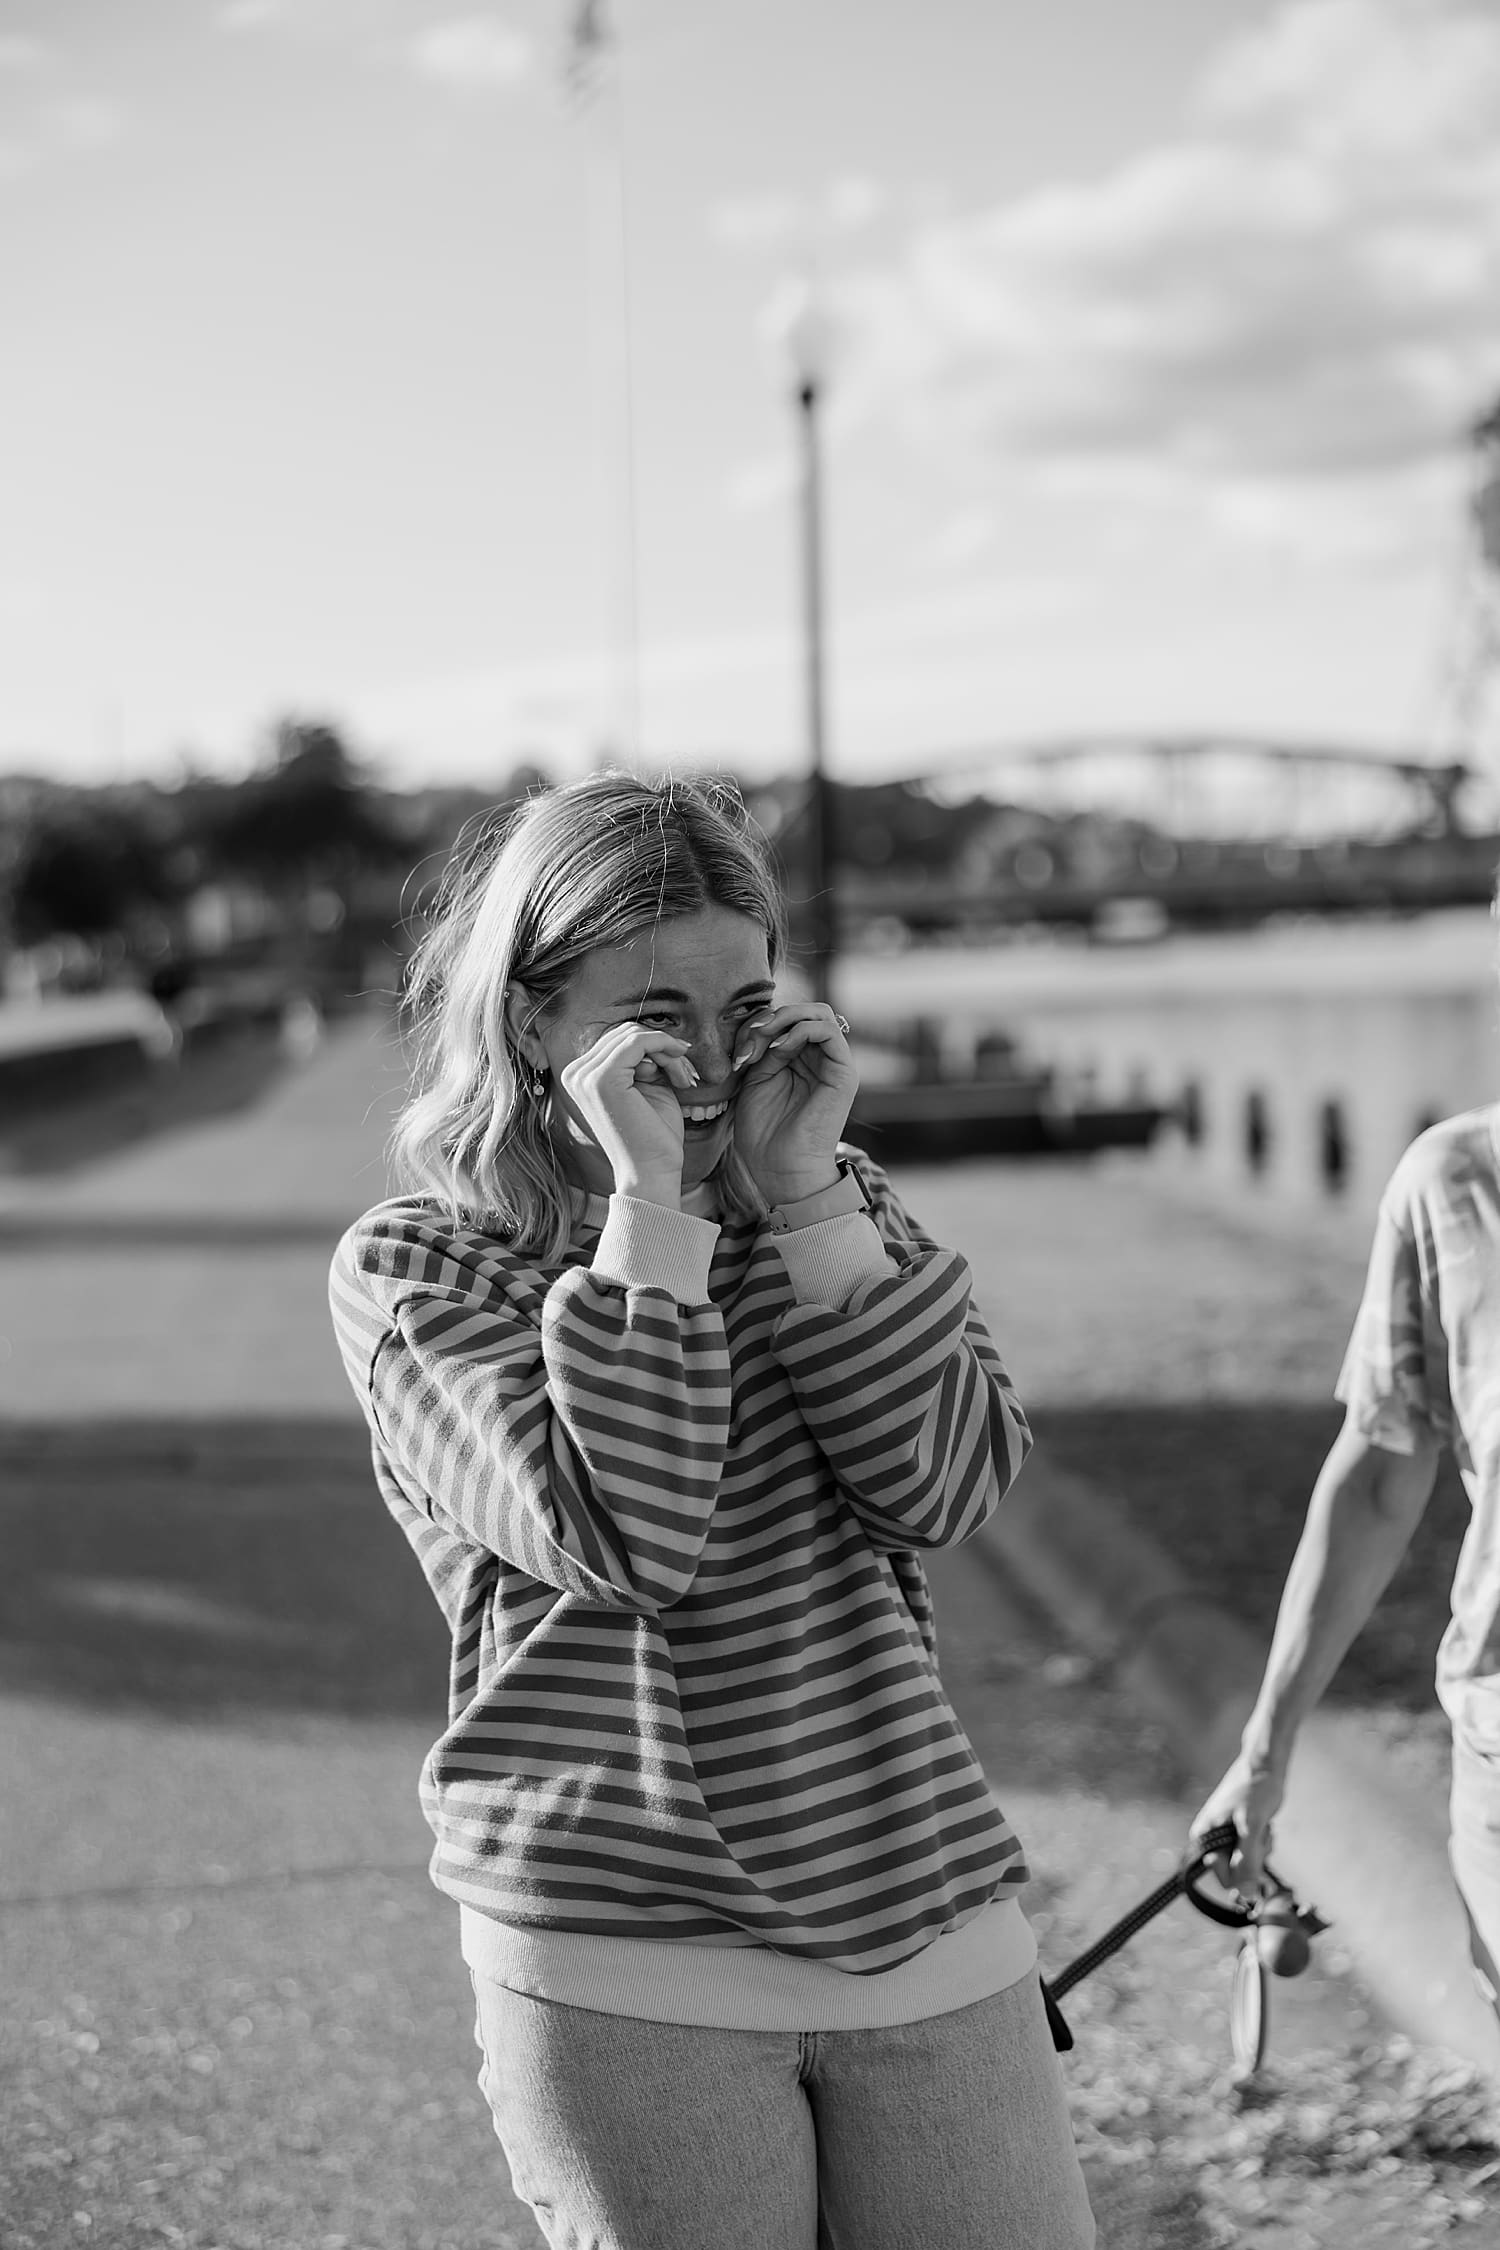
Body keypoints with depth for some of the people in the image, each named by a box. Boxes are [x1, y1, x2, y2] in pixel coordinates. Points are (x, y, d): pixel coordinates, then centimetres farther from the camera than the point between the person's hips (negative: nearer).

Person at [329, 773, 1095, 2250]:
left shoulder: (832, 1205, 10)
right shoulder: (412, 1269, -3)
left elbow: (944, 1487, -5)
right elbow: (622, 1538, -17)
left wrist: (804, 1190, -10)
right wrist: (649, 1197, -17)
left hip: (928, 1921, 4)